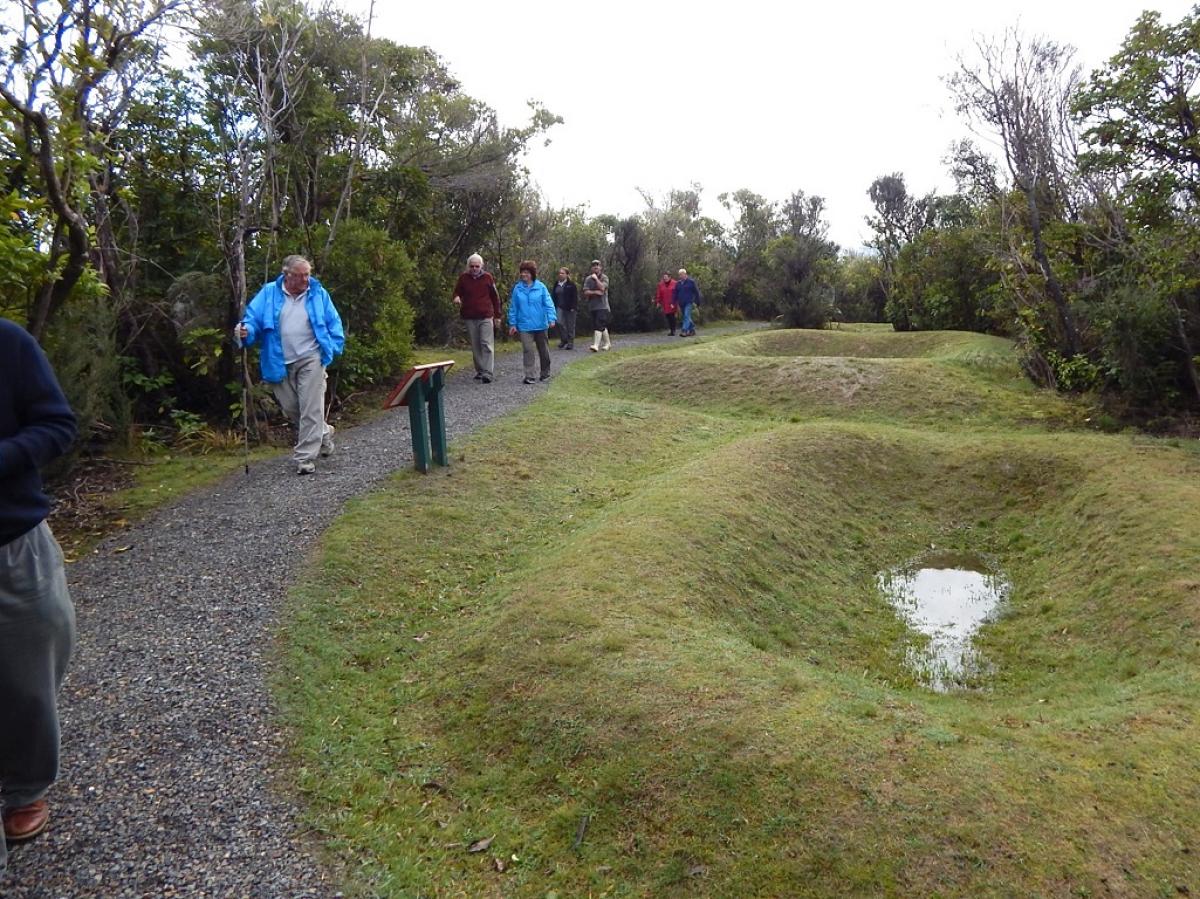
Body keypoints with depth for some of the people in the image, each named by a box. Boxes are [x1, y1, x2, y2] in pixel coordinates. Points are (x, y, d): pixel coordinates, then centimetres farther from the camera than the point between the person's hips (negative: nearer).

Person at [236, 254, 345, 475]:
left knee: (310, 409, -8)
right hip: (280, 363, 2)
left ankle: (305, 457, -3)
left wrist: (334, 347, -2)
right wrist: (246, 331, -21)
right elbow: (253, 318, 0)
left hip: (310, 360, -2)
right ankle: (323, 433, 35)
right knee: (290, 409, 10)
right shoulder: (268, 293, 3)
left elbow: (333, 322, 8)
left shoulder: (318, 293, 4)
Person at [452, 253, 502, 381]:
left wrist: (497, 316, 5)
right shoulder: (463, 277, 4)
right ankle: (479, 371, 17)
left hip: (486, 317, -2)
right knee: (475, 346, 8)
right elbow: (457, 292, 14)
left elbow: (495, 297, 6)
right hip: (469, 318, 3)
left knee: (487, 344, -9)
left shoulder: (487, 277, 1)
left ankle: (488, 373, -12)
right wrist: (456, 297, -12)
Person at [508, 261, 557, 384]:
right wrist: (512, 324, 3)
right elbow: (513, 307, 4)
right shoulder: (517, 288, 0)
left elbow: (549, 304, -7)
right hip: (525, 326, 0)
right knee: (527, 350, -7)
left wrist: (551, 319, -18)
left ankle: (545, 372, 30)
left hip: (540, 325, 0)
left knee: (543, 350, 13)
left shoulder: (541, 287, -4)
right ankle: (529, 376, -3)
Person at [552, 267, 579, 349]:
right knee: (560, 322, -10)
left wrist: (573, 307, -15)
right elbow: (554, 296, 16)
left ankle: (570, 343, 10)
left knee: (570, 325, 1)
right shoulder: (556, 284, 11)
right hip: (560, 307, 4)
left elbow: (575, 296, -8)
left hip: (569, 308, -4)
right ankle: (563, 340, 6)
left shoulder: (571, 284, -5)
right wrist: (555, 306, 10)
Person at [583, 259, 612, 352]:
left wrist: (596, 278, -11)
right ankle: (607, 343, 26)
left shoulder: (604, 277, 0)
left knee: (599, 325, -17)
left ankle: (596, 345, -25)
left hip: (602, 306, -4)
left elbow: (602, 288, -17)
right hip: (592, 306, 4)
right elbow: (585, 292, -3)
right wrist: (595, 292, -16)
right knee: (603, 326, 13)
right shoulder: (588, 279, 7)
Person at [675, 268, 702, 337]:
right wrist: (675, 303, 5)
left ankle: (684, 330, -25)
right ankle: (692, 330, 23)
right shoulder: (678, 283, 9)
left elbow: (696, 292, 1)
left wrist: (697, 302, -1)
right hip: (681, 303, 5)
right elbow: (675, 294, 13)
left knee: (686, 316, -17)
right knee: (686, 317, 10)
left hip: (689, 302, -5)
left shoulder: (691, 282, -2)